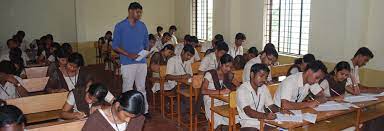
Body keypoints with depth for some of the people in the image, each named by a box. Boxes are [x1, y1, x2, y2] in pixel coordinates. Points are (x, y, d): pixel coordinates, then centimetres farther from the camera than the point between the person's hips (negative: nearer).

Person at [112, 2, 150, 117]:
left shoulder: (142, 26, 8)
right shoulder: (120, 26, -4)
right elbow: (115, 46, -5)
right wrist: (128, 54, -16)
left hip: (142, 62, 4)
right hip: (127, 63, -4)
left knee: (141, 88, 12)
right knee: (127, 89, 3)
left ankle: (144, 110, 20)